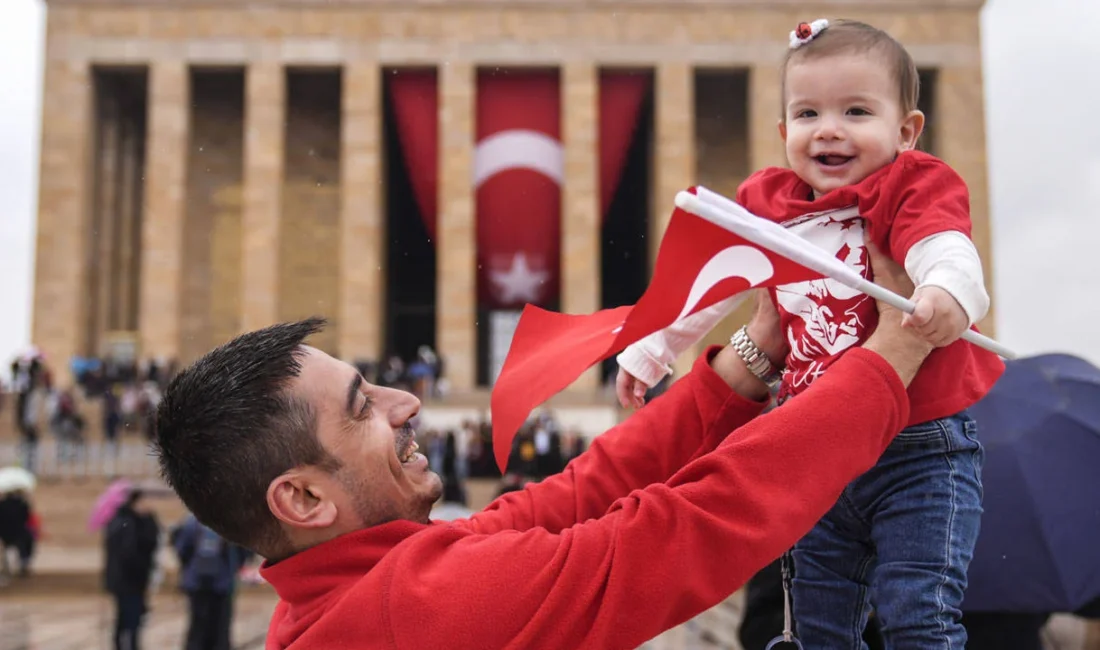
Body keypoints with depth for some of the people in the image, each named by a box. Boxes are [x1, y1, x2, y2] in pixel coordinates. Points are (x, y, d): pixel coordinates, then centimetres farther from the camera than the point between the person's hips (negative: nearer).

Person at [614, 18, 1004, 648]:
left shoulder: (914, 186, -8)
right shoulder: (768, 203, 7)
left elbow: (944, 249, -29)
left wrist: (948, 292, -52)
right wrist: (648, 352, 26)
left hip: (920, 455, -5)